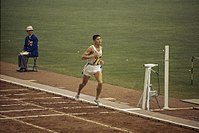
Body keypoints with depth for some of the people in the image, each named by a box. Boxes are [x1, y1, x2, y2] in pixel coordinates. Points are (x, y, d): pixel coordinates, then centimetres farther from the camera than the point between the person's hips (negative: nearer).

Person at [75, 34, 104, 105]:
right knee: (84, 83, 14)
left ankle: (97, 98, -3)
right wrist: (92, 56, -32)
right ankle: (78, 94, 43)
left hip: (97, 67, 4)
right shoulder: (91, 48, -19)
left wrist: (100, 60, 5)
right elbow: (83, 57, -24)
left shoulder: (101, 48, 2)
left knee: (100, 82, -16)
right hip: (89, 67, -4)